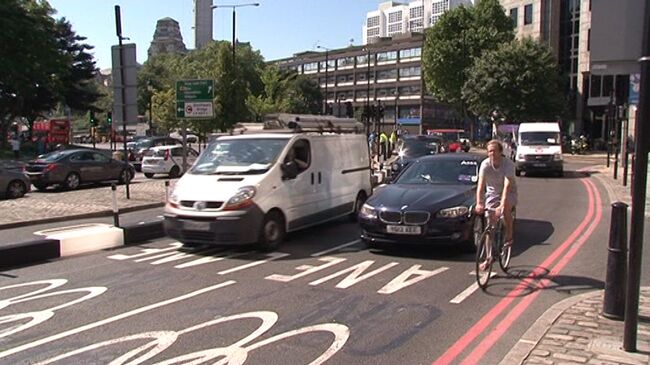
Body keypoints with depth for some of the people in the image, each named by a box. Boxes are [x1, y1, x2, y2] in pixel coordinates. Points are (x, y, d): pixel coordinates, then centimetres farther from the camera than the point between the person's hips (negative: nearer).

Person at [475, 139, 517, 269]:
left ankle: (509, 236, -14)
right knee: (490, 224, -2)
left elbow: (507, 186, -37)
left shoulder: (509, 164, -26)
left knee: (506, 207, -36)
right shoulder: (485, 164, -19)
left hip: (509, 193, -3)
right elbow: (480, 185, -28)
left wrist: (502, 205, -50)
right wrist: (479, 203, -42)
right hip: (492, 192, 3)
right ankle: (489, 256, 8)